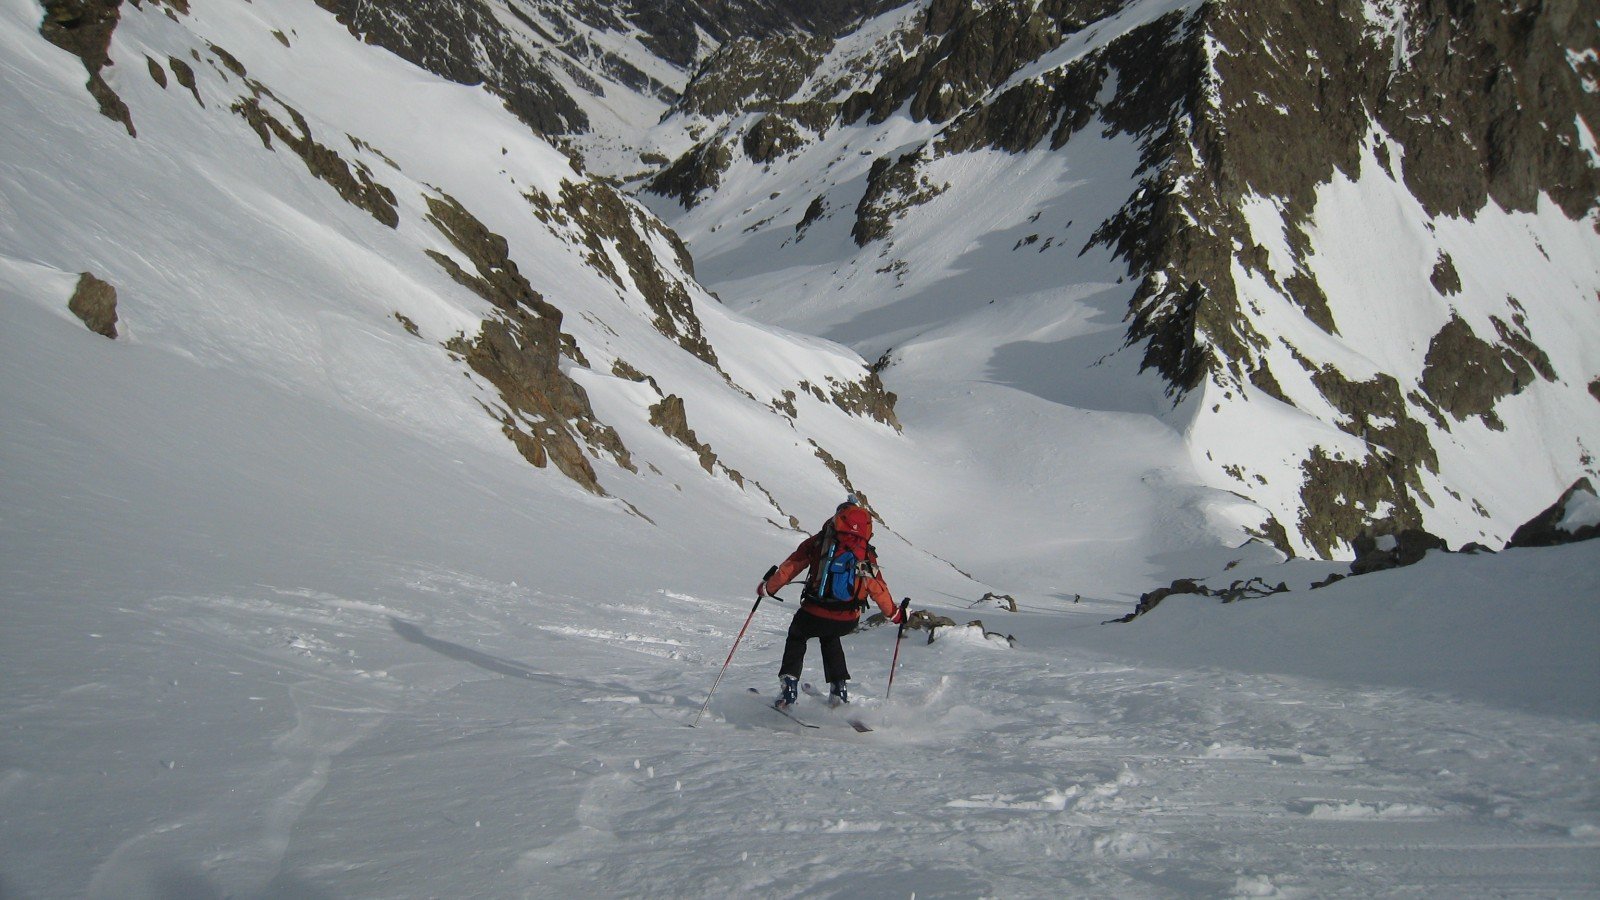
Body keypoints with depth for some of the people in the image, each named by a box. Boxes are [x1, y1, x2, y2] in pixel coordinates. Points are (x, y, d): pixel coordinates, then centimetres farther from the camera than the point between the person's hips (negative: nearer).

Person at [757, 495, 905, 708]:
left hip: (814, 615, -2)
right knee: (829, 638, 36)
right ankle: (839, 688, 25)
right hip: (848, 622, 2)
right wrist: (895, 614, 24)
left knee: (797, 636, 30)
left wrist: (767, 587, 18)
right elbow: (879, 589, 8)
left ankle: (789, 685, 16)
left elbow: (790, 566, 4)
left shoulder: (819, 542, 1)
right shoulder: (867, 555, 5)